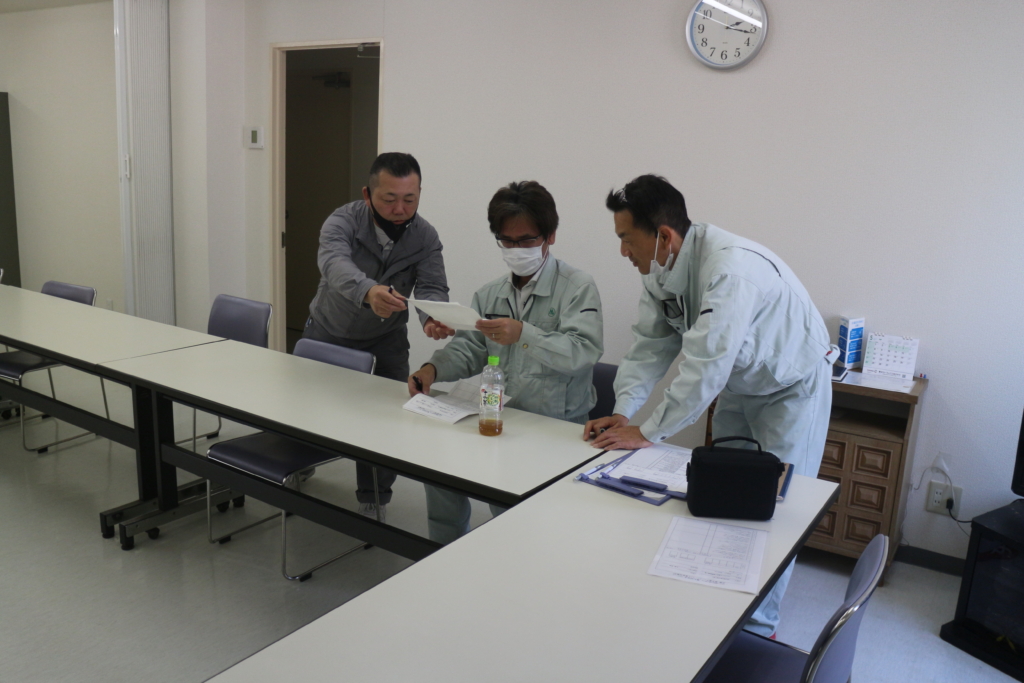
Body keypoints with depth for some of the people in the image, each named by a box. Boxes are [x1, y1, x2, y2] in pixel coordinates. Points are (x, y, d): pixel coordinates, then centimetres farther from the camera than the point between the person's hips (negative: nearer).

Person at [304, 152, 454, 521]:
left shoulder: (425, 236, -17)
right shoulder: (342, 221, -25)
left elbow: (432, 289, -26)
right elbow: (335, 264, -45)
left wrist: (433, 318, -52)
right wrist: (368, 292, -68)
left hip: (386, 339, 1)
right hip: (328, 333, 0)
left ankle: (373, 500, 11)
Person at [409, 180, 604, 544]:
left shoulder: (578, 287, -4)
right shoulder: (490, 293, 15)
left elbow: (583, 351, -18)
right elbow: (468, 348, 12)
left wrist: (524, 334, -31)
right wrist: (433, 368, -9)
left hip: (559, 427, -5)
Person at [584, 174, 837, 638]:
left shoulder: (730, 267, -37)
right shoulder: (660, 269, -11)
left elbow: (705, 364, -39)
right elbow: (651, 344, -8)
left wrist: (650, 432, -34)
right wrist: (623, 412, -20)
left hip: (793, 387, -7)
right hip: (738, 388, 7)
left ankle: (756, 628, 16)